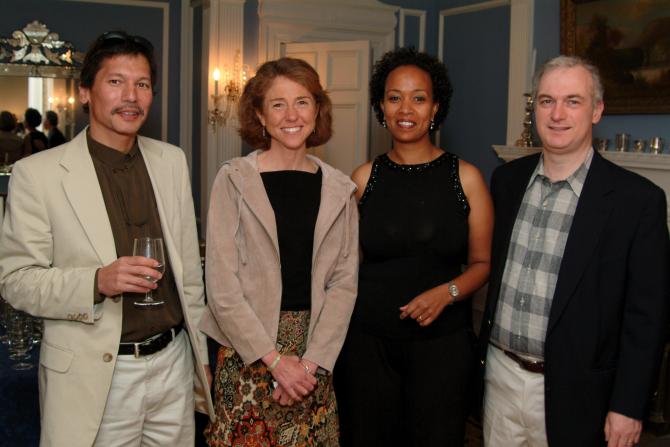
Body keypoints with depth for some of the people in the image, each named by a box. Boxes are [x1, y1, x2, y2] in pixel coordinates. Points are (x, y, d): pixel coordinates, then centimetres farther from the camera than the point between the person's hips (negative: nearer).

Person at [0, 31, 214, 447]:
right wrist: (97, 282, -23)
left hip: (174, 363, 4)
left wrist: (200, 357, 12)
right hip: (94, 377, -4)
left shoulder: (173, 162, 5)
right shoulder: (36, 173, -8)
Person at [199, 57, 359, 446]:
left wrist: (313, 359, -10)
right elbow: (222, 285, -10)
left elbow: (344, 280, 0)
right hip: (248, 351, -2)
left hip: (316, 353, 3)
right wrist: (274, 359, -12)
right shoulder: (234, 180, -7)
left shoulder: (339, 188, 3)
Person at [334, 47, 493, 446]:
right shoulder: (364, 178, 1)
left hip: (442, 342, -1)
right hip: (368, 341, 1)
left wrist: (447, 292, -16)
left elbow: (483, 262, 2)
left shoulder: (466, 177, -3)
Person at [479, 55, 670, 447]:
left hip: (572, 393, -4)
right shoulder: (507, 180, 2)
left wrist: (628, 407, -10)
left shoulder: (638, 199, -12)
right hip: (499, 373, 4)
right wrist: (483, 349, 10)